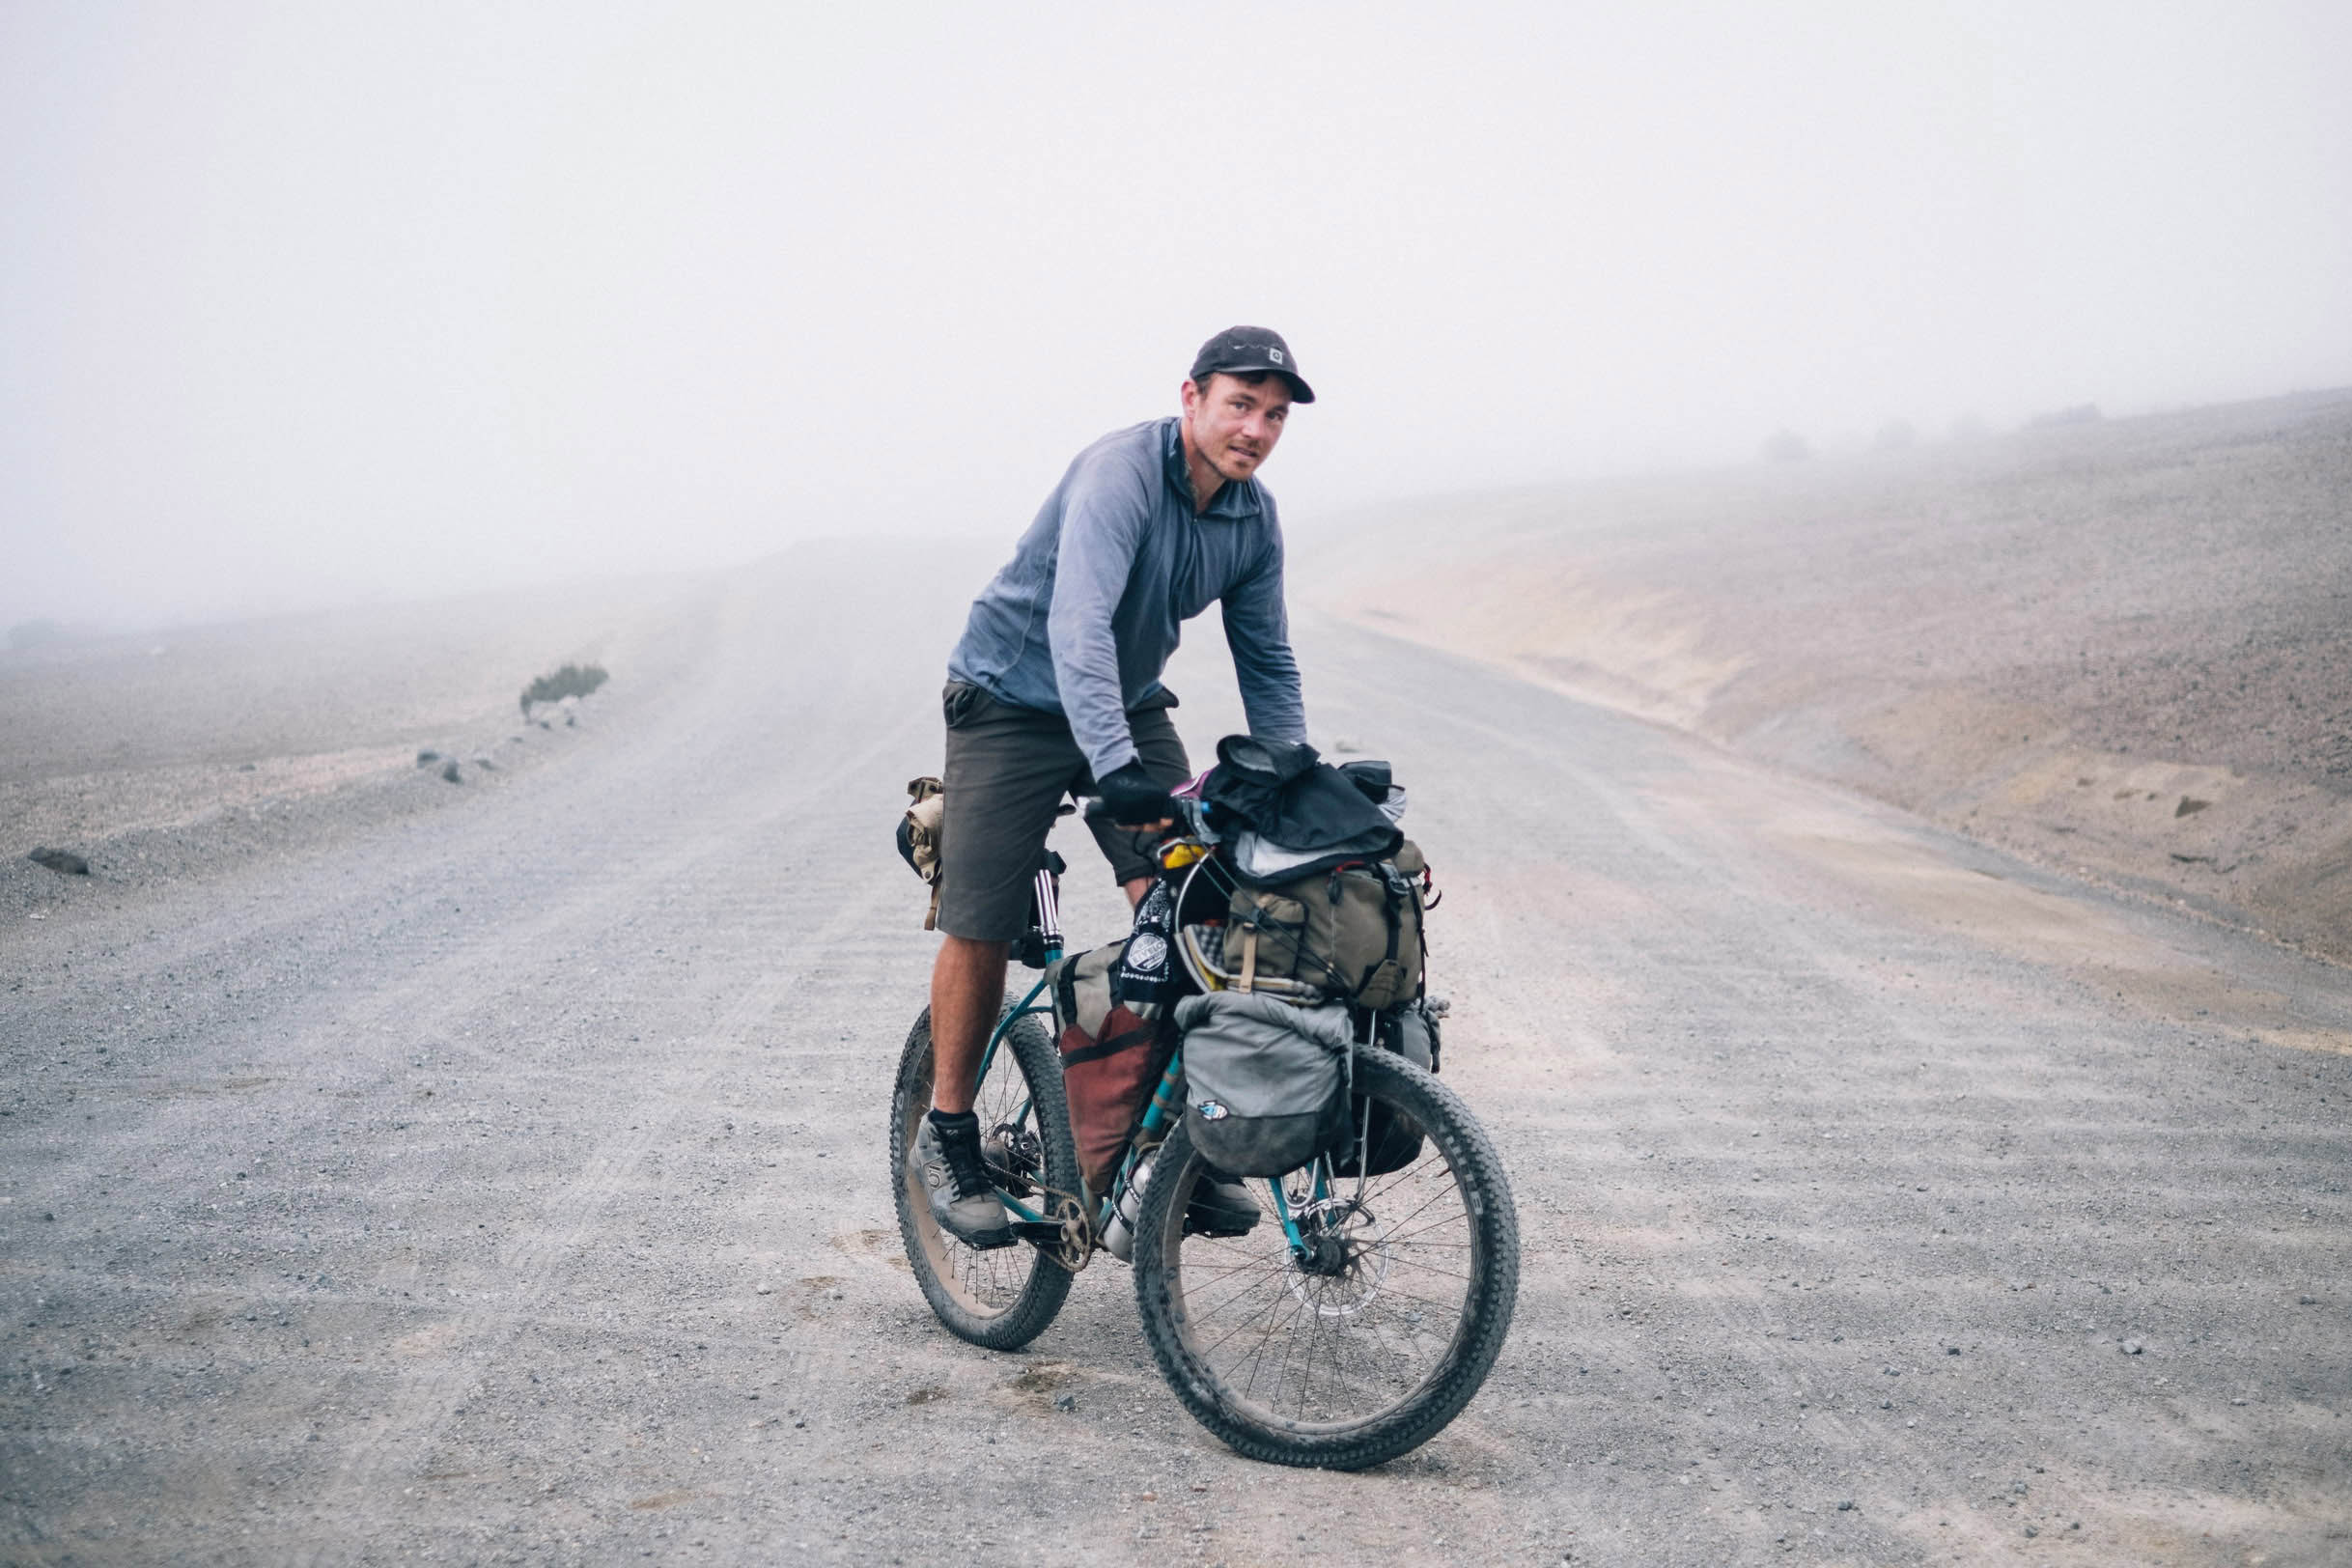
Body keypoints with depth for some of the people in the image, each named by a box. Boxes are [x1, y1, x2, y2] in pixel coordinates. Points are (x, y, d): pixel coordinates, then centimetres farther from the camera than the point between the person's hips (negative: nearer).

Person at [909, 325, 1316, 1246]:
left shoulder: (1255, 519, -5)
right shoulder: (1122, 471, -27)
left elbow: (1267, 664, 5)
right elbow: (1077, 624, -40)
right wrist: (1113, 767, -51)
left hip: (1132, 706, 6)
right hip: (1016, 701, -5)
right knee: (981, 930, -5)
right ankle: (947, 1137, 16)